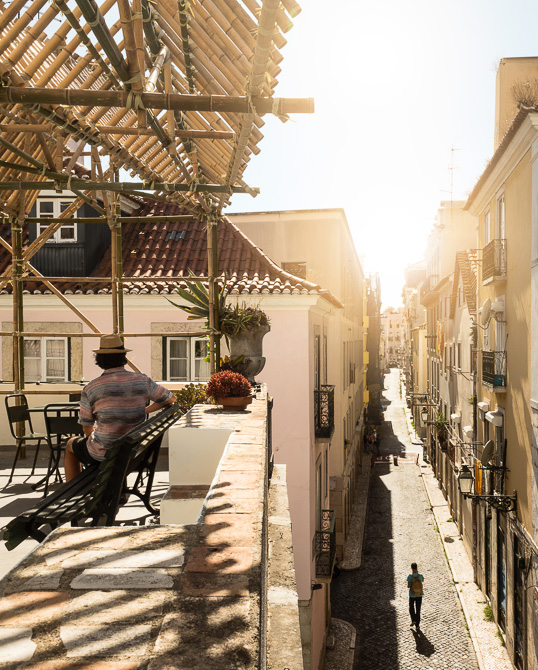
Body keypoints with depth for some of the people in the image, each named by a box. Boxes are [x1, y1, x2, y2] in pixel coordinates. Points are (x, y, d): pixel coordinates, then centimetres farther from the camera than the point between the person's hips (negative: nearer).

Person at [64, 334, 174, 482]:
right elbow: (171, 399, 6)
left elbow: (87, 429, -5)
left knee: (71, 445, 30)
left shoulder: (90, 389, -15)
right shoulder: (142, 381, -8)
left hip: (102, 454, -4)